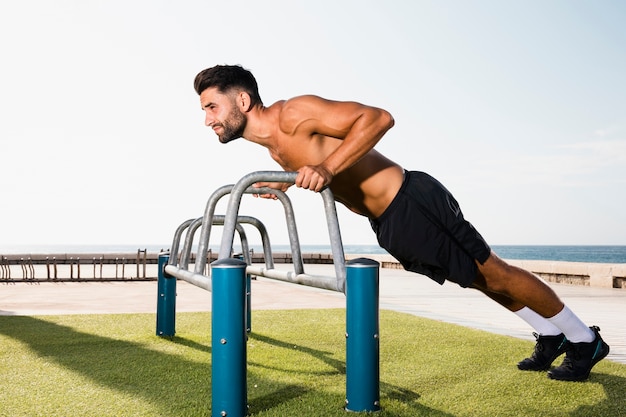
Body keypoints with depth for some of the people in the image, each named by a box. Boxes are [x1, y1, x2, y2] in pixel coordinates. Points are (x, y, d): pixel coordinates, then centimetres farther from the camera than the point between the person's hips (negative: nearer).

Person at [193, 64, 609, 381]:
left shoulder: (293, 113, -21)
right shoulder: (274, 147, 7)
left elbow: (378, 117, -29)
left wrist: (327, 168, -35)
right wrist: (285, 181, 13)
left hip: (413, 204, -9)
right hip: (389, 224, 9)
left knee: (494, 274, 5)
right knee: (477, 280, 22)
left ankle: (585, 341, 25)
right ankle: (552, 336, 41)